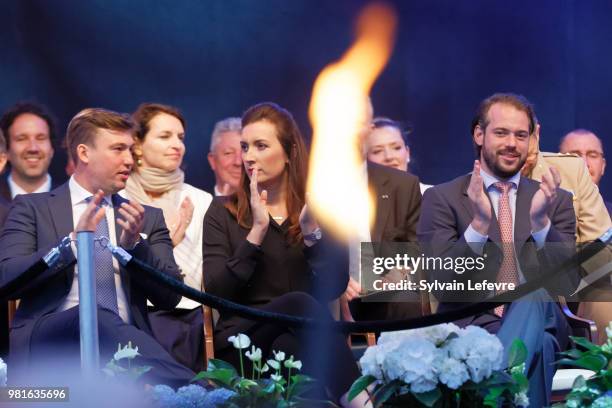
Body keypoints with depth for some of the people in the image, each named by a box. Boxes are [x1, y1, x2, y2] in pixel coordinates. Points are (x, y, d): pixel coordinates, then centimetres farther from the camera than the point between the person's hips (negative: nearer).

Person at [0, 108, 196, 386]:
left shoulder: (148, 218, 21)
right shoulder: (32, 208, 12)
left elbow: (170, 296, 12)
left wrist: (135, 245, -6)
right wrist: (73, 241, -13)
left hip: (125, 340, 2)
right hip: (48, 341, -2)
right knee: (90, 317, -38)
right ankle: (184, 385, -43)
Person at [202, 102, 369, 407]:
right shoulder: (223, 212, 8)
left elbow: (334, 288, 0)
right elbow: (216, 291, -6)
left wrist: (312, 232, -13)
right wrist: (256, 232, -12)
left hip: (304, 338, 2)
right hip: (242, 343, -1)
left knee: (290, 346, -37)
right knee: (300, 303, -34)